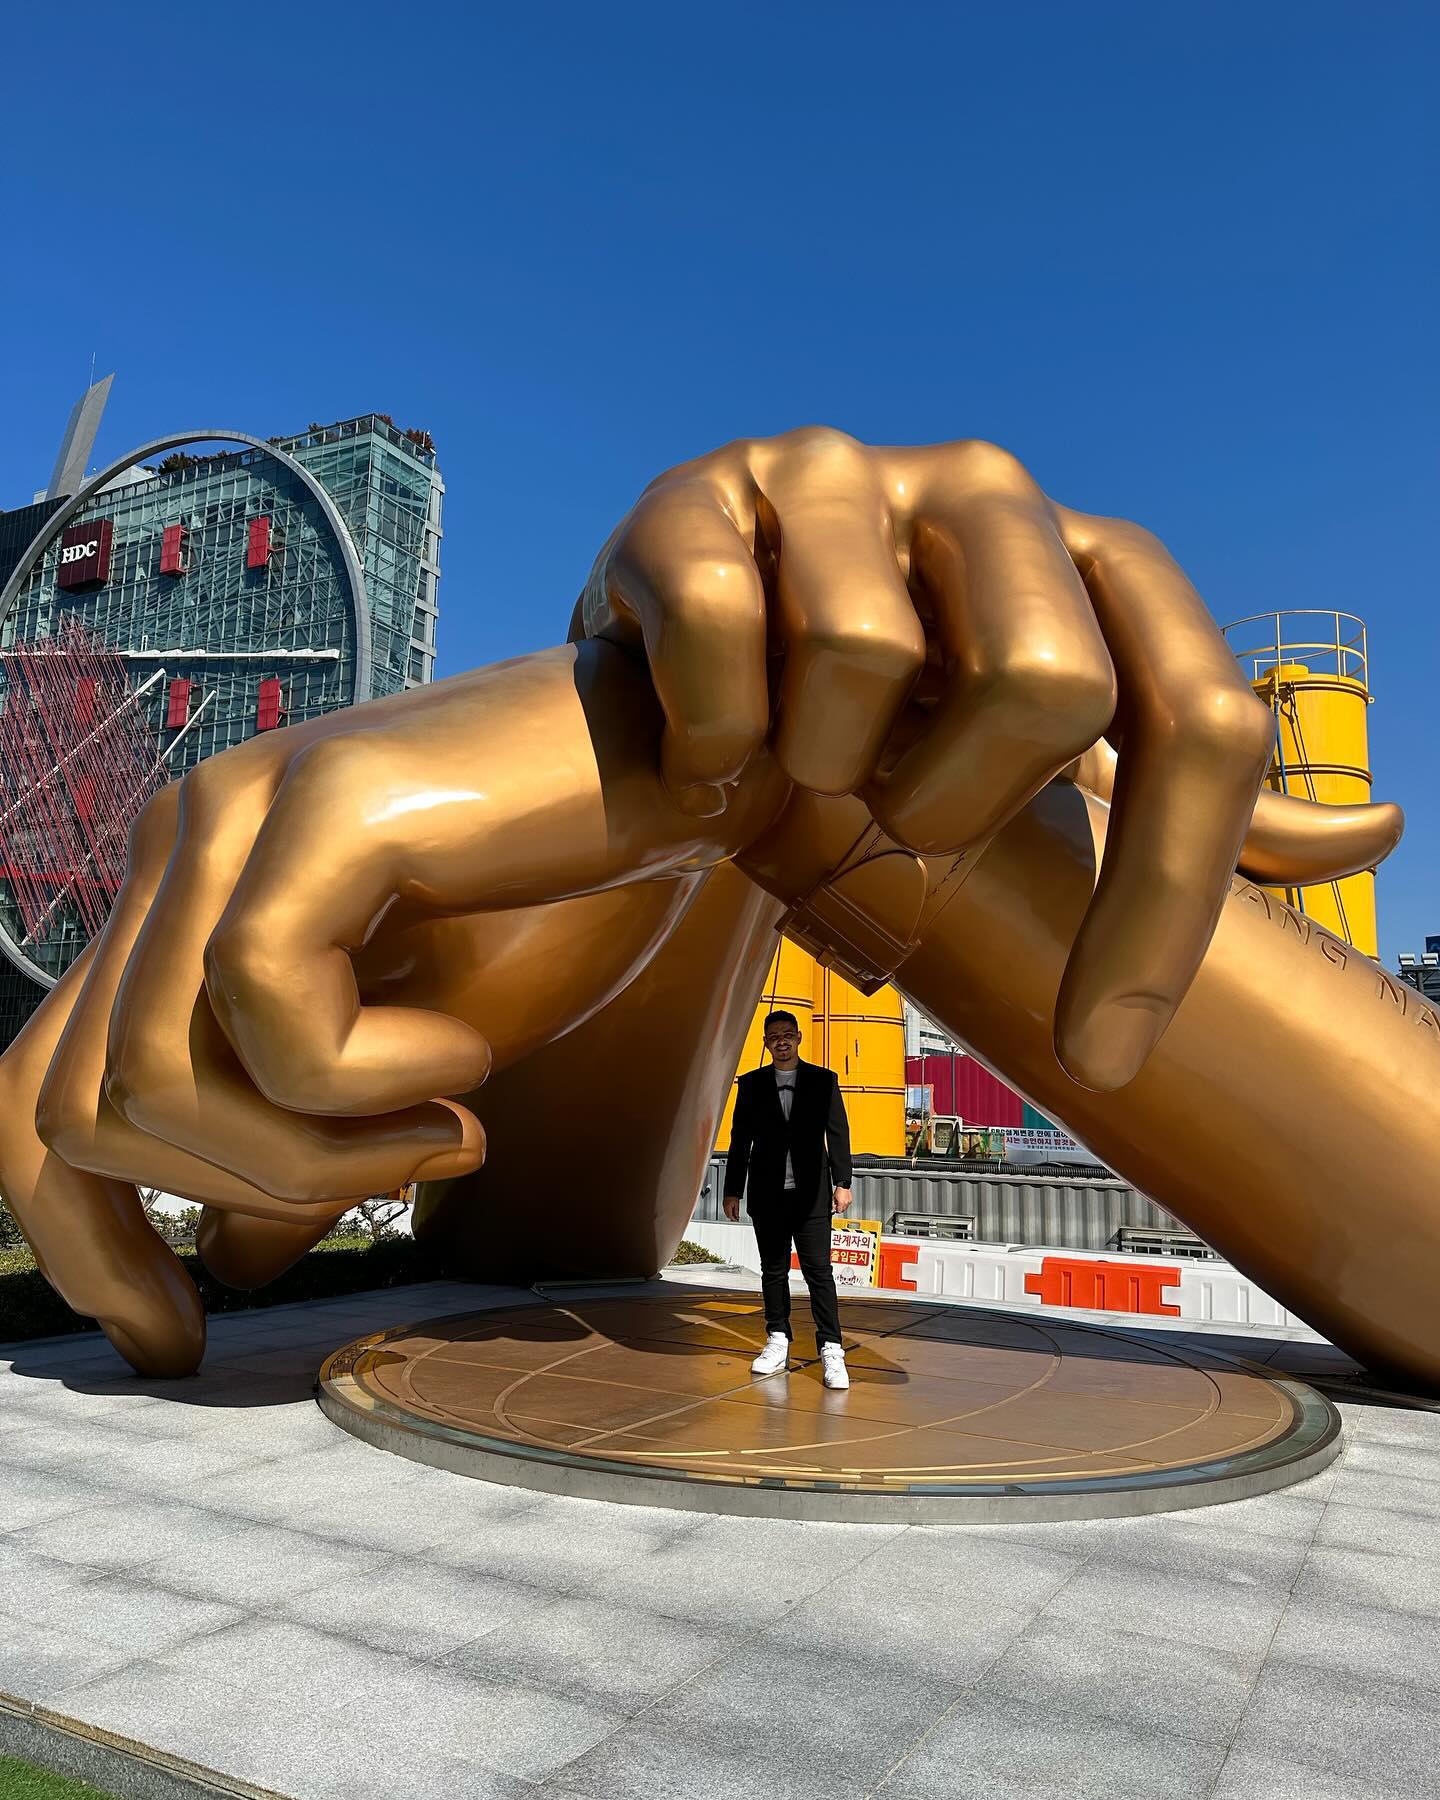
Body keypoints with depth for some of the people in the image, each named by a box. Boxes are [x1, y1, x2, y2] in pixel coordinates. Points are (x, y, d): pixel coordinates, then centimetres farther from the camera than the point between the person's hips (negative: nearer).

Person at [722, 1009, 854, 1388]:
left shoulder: (824, 1080, 4)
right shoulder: (751, 1084, 7)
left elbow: (838, 1133, 3)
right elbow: (740, 1140, 9)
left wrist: (842, 1182, -5)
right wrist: (733, 1190, 7)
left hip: (811, 1193, -2)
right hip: (767, 1194, 2)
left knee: (819, 1269, -5)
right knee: (773, 1270, 9)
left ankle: (831, 1350, 0)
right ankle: (778, 1343, 19)